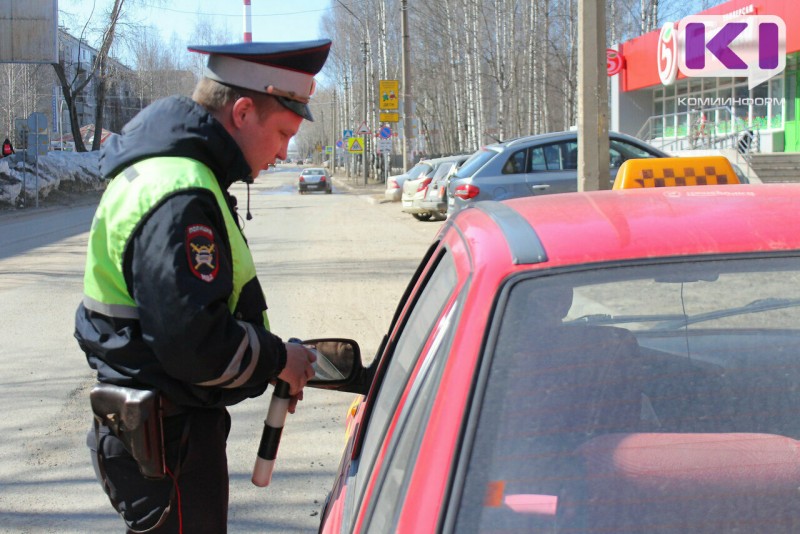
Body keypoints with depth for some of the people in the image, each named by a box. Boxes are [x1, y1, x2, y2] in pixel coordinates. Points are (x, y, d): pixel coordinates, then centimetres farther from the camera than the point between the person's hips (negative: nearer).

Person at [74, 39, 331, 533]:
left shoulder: (163, 167, 11)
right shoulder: (181, 199, -25)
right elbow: (194, 343, -30)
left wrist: (270, 355, 8)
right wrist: (278, 359, -13)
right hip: (167, 437, -11)